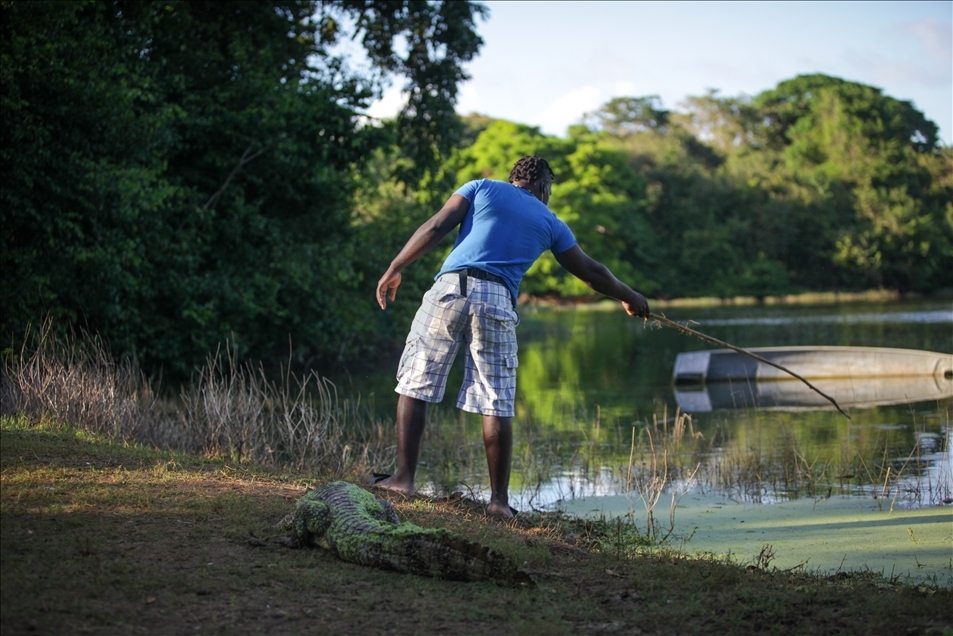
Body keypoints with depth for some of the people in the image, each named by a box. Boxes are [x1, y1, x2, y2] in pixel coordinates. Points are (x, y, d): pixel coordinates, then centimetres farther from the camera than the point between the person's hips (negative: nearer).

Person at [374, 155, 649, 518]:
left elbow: (435, 228, 5)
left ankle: (403, 479, 1)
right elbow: (590, 273, 28)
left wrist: (395, 268, 7)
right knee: (497, 404, 4)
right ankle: (499, 499, 5)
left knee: (415, 383, 6)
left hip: (451, 288, -1)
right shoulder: (550, 223, 20)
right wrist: (630, 298, 43)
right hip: (497, 301, 1)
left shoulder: (483, 188, 17)